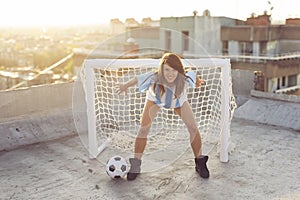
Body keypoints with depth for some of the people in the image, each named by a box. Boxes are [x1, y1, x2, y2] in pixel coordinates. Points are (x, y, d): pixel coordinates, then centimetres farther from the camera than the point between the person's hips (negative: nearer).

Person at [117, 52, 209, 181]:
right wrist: (125, 86, -15)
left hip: (179, 100, 1)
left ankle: (200, 163, 14)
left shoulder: (185, 79, -39)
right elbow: (137, 79, -26)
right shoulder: (153, 78, -44)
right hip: (155, 98, -1)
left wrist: (198, 81, 4)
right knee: (144, 128, -11)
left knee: (193, 128, -7)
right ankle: (136, 165, 5)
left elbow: (194, 75, -16)